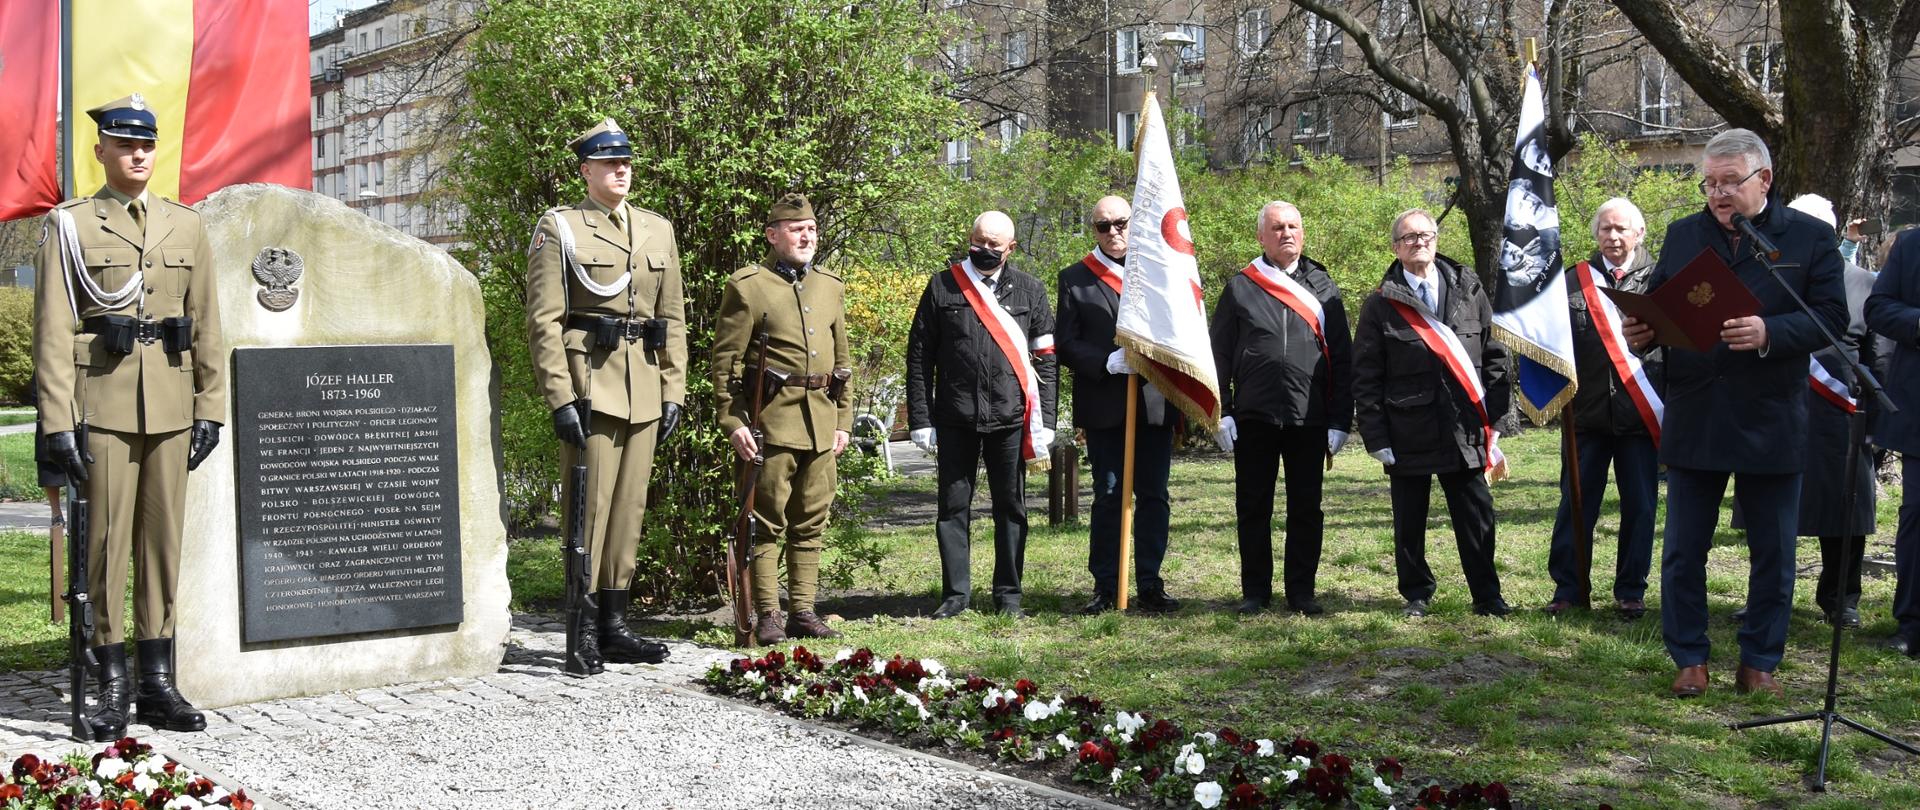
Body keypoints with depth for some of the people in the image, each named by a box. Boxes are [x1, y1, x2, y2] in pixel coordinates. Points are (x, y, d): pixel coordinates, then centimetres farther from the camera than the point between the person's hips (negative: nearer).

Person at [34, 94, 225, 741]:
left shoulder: (187, 225, 12)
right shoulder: (70, 225, 2)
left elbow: (206, 325, 12)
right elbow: (53, 329, -3)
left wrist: (210, 408, 6)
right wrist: (59, 421, -9)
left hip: (171, 409, 3)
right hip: (103, 406, -3)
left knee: (164, 542, 6)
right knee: (107, 543, -1)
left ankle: (158, 685, 13)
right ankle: (112, 689, 6)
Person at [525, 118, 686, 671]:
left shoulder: (659, 229, 14)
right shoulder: (560, 227, -1)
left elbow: (673, 317, 16)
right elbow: (543, 320, -6)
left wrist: (674, 391, 8)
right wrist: (560, 396, -14)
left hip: (644, 389, 5)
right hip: (588, 381, -5)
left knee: (630, 505, 8)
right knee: (589, 505, -4)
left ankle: (615, 626, 16)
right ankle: (583, 629, 3)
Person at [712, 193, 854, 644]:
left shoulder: (831, 287, 16)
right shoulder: (747, 287, -2)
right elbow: (725, 360, -4)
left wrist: (843, 420, 14)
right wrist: (733, 422, -11)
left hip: (821, 422, 6)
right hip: (771, 420, -6)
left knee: (811, 523, 9)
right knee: (768, 522, -3)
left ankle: (802, 613, 16)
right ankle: (766, 616, 2)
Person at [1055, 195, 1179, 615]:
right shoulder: (1075, 278, 6)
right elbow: (1065, 344, 0)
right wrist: (1107, 362, -15)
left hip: (1154, 403, 2)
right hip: (1103, 406, -1)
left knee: (1153, 496, 4)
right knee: (1108, 497, 3)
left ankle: (1150, 586, 11)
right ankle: (1106, 588, 9)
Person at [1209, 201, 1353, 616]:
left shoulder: (1323, 288, 9)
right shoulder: (1240, 288, 6)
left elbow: (1342, 360, 7)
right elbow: (1220, 354, 4)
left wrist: (1340, 421, 0)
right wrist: (1221, 413, -4)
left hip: (1309, 421, 1)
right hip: (1253, 420, -1)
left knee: (1306, 509, 5)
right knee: (1253, 508, 6)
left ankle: (1302, 593, 14)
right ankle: (1255, 592, 16)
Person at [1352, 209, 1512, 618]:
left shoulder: (1470, 292, 7)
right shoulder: (1381, 305, 2)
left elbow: (1495, 356, 10)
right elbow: (1365, 378, 1)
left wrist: (1495, 418, 3)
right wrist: (1375, 437, -4)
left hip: (1465, 430, 1)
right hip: (1408, 434, -1)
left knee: (1477, 516, 3)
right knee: (1409, 521, 8)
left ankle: (1487, 595, 14)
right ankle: (1416, 595, 22)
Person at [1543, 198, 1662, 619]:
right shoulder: (1574, 280, 6)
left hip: (1641, 413, -1)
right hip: (1588, 411, 1)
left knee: (1639, 507, 8)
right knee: (1575, 505, 6)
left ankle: (1631, 592, 19)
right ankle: (1567, 589, 15)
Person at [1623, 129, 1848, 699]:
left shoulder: (1811, 238, -2)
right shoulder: (1682, 236, 7)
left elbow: (1830, 317, -10)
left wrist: (1770, 333, -26)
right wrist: (1643, 331, -13)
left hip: (1771, 422, -2)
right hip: (1694, 421, 2)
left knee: (1772, 554, 8)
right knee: (1684, 551, 7)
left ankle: (1760, 662, 22)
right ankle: (1689, 660, 19)